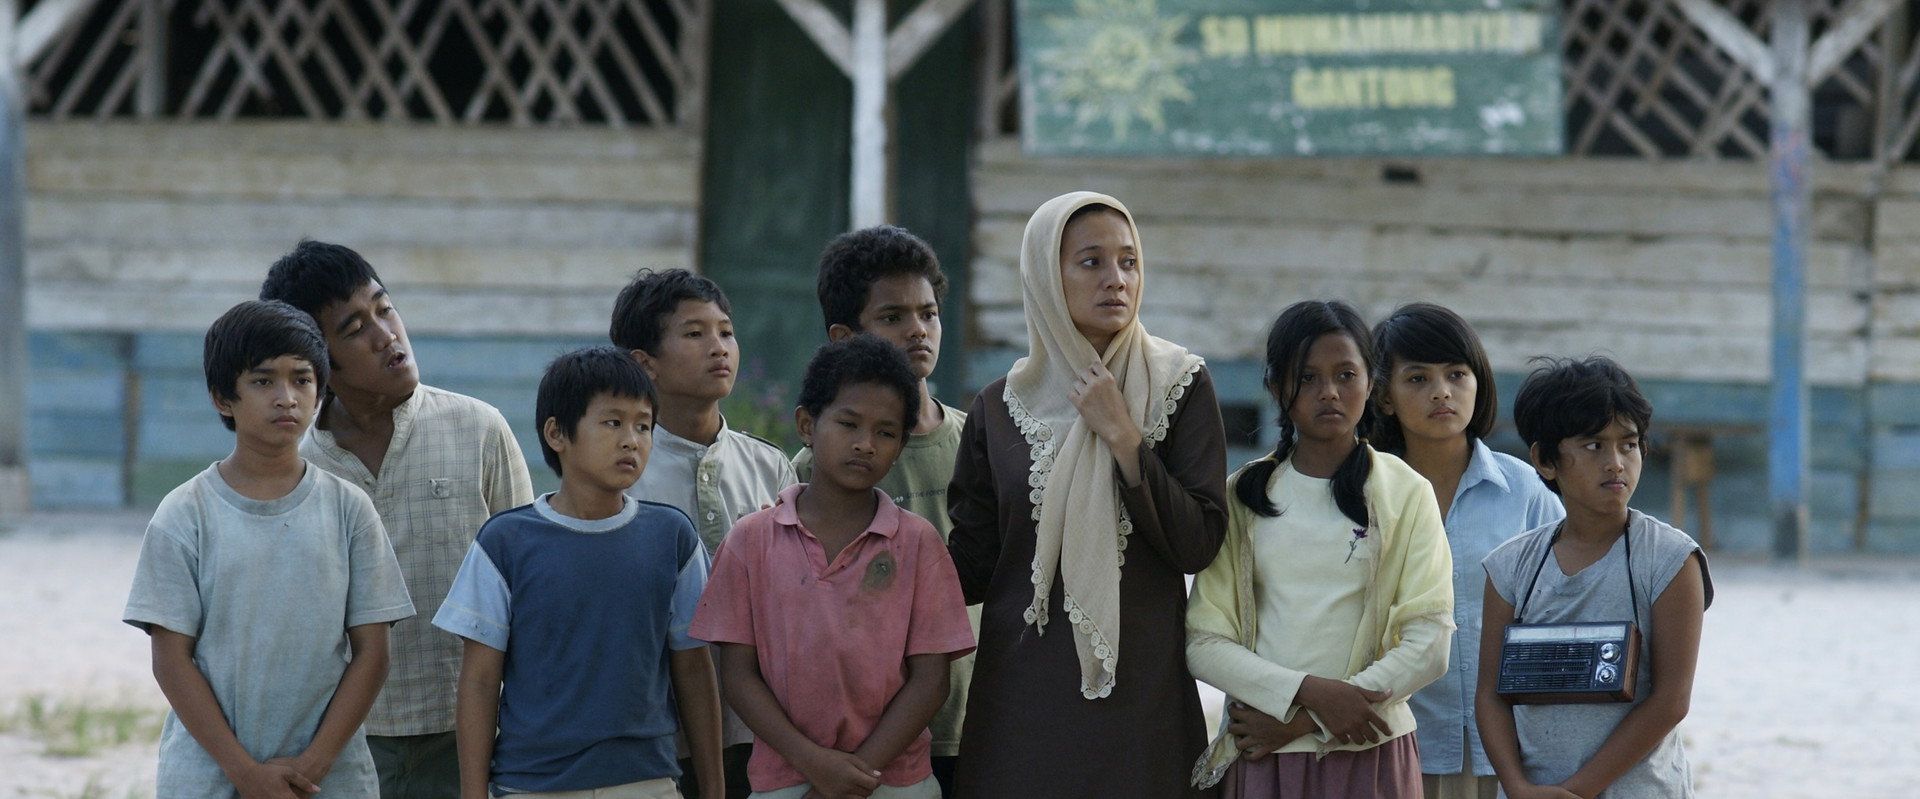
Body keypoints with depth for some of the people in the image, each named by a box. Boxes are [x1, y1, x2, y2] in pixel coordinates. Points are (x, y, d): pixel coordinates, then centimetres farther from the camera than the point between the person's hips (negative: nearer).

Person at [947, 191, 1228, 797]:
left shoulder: (1179, 387, 1)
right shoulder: (998, 410, 6)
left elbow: (1198, 545, -9)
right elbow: (972, 567, 6)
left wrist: (1121, 437, -13)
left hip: (1140, 693, -1)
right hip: (1023, 695, 1)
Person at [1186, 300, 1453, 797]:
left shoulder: (1406, 494, 1)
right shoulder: (1244, 496, 5)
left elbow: (1428, 644, -7)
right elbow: (1204, 643, -2)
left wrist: (1304, 720, -13)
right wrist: (1309, 692, -17)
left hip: (1369, 756, -1)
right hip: (1262, 759, 1)